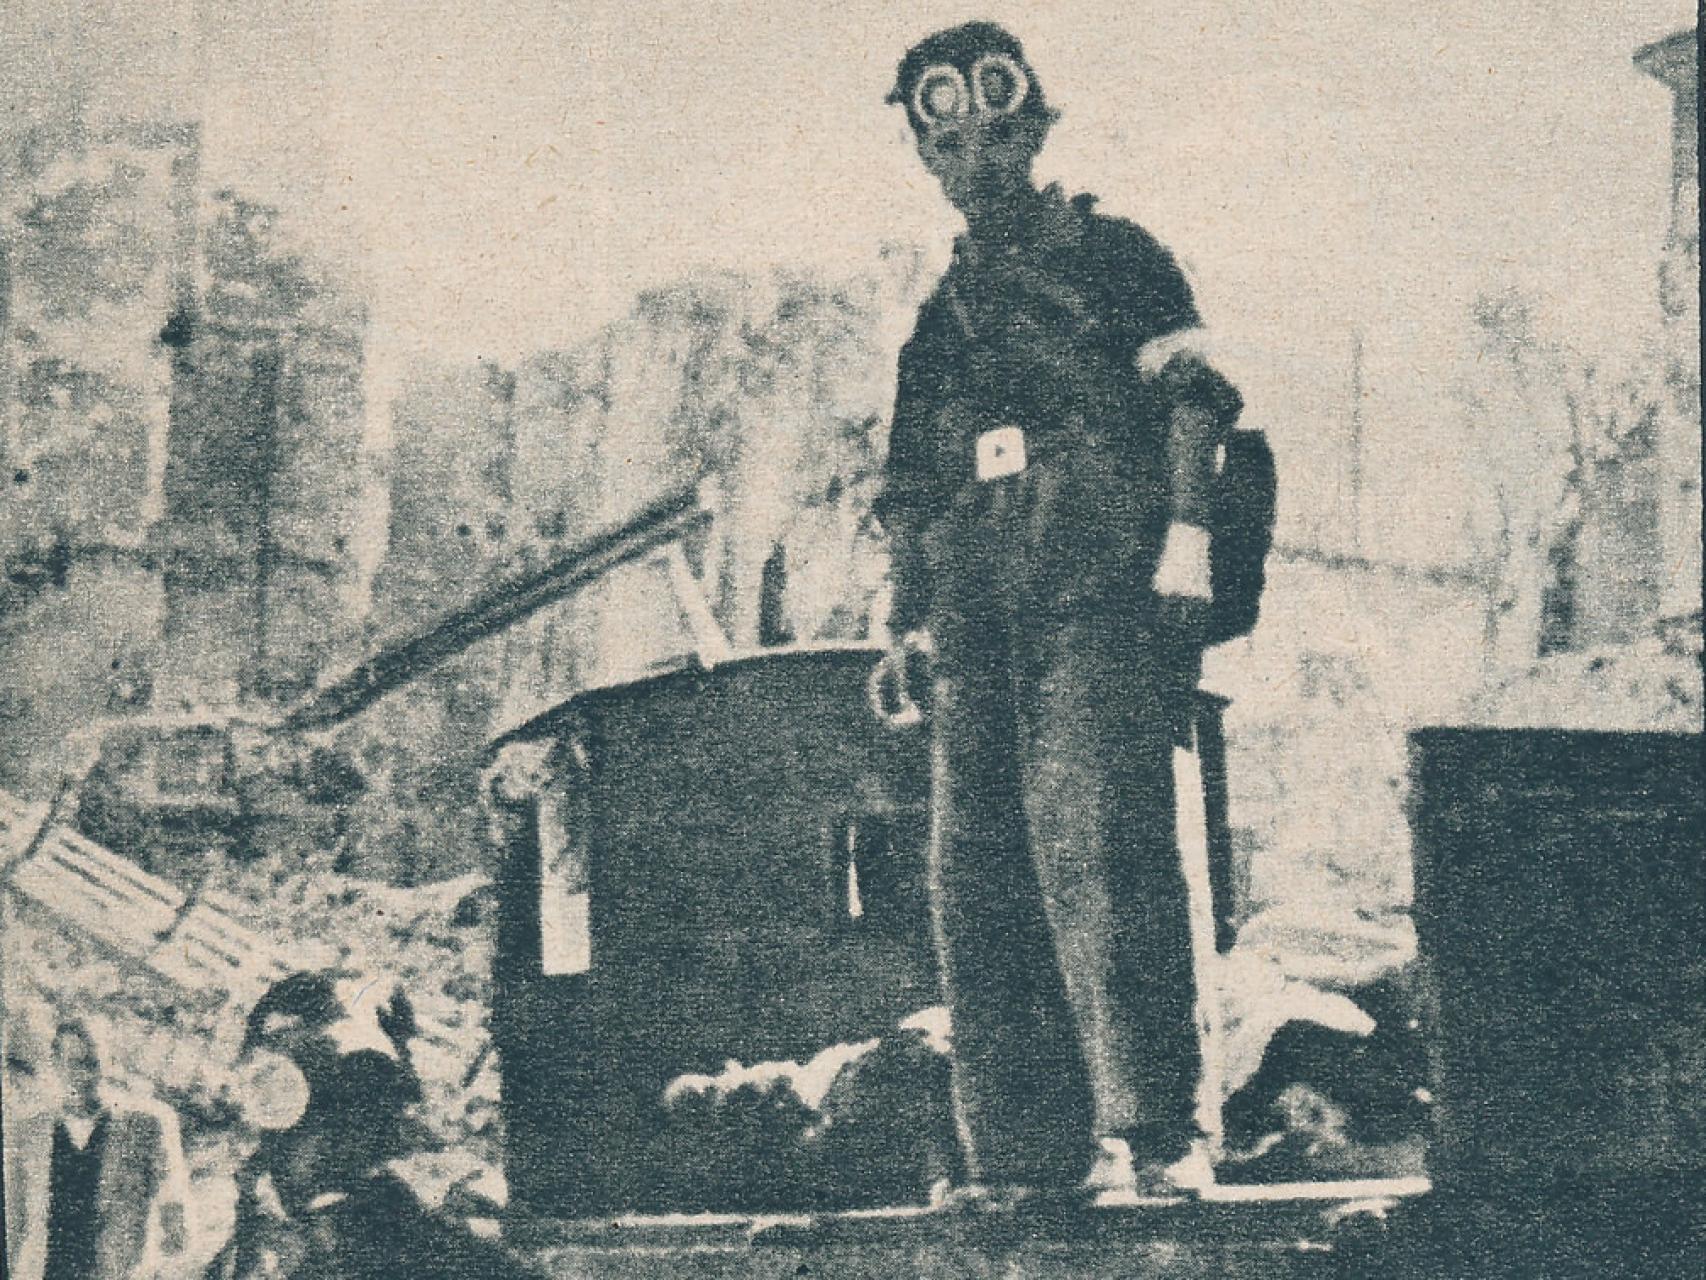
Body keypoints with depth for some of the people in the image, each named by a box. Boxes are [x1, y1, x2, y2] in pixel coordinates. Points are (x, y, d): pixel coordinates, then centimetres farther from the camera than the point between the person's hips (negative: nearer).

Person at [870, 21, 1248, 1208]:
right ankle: (1023, 1153, 2)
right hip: (979, 629, 6)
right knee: (976, 883, -1)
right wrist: (909, 623, 16)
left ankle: (1148, 1129, -17)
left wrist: (1184, 542, -11)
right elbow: (911, 489, 26)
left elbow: (1195, 399, 1)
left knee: (1096, 847, -17)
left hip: (1099, 609, -6)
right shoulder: (943, 314, 25)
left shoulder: (1111, 257, 10)